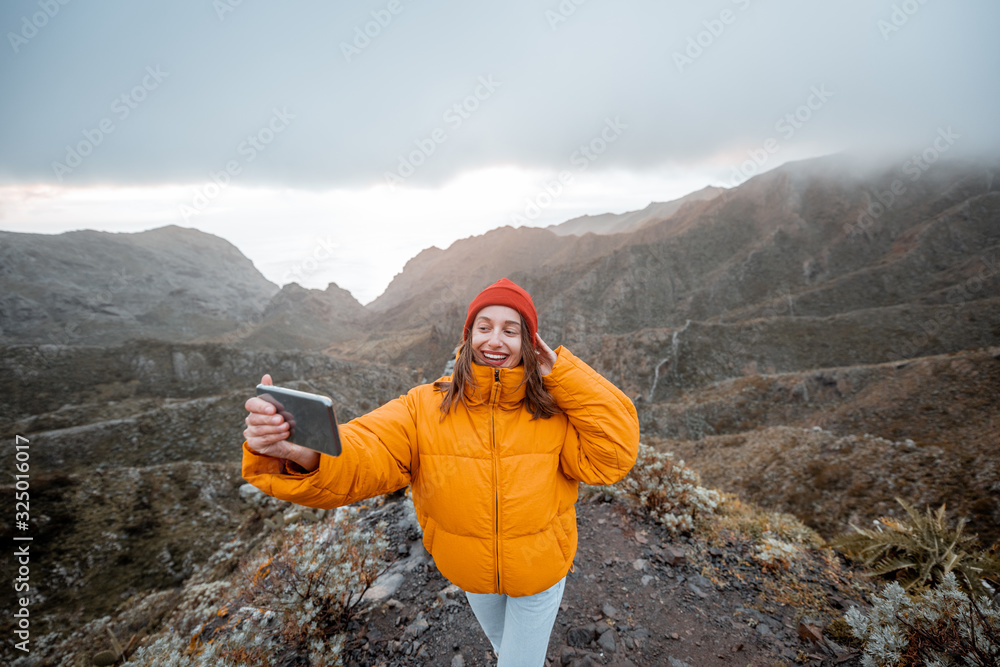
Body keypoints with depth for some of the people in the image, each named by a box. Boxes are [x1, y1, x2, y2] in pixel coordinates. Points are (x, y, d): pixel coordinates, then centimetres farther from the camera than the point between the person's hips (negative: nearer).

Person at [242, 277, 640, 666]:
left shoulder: (553, 408, -23)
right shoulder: (425, 408, -22)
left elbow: (613, 454, -32)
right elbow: (363, 459, -34)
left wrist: (560, 373, -34)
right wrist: (297, 451, -57)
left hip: (540, 572, -3)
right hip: (470, 571, 3)